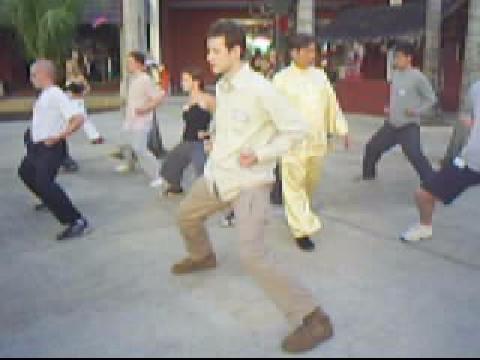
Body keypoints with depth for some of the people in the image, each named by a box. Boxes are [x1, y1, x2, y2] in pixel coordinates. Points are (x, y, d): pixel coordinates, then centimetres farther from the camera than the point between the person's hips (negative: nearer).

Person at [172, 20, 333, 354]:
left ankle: (313, 319, -11)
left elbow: (297, 128, -17)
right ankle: (202, 256, 60)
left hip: (250, 183, -9)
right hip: (217, 174, 9)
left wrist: (261, 156, -22)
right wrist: (216, 157, 14)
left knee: (253, 255, -20)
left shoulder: (260, 89, -21)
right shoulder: (221, 86, 6)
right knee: (186, 215, 27)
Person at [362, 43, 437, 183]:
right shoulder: (396, 74, 9)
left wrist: (417, 112, -18)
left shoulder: (418, 77, -12)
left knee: (415, 156, -21)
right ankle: (368, 174, 33)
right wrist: (390, 108, 10)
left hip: (409, 126, -7)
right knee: (372, 147, 12)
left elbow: (432, 99, -6)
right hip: (392, 124, 7)